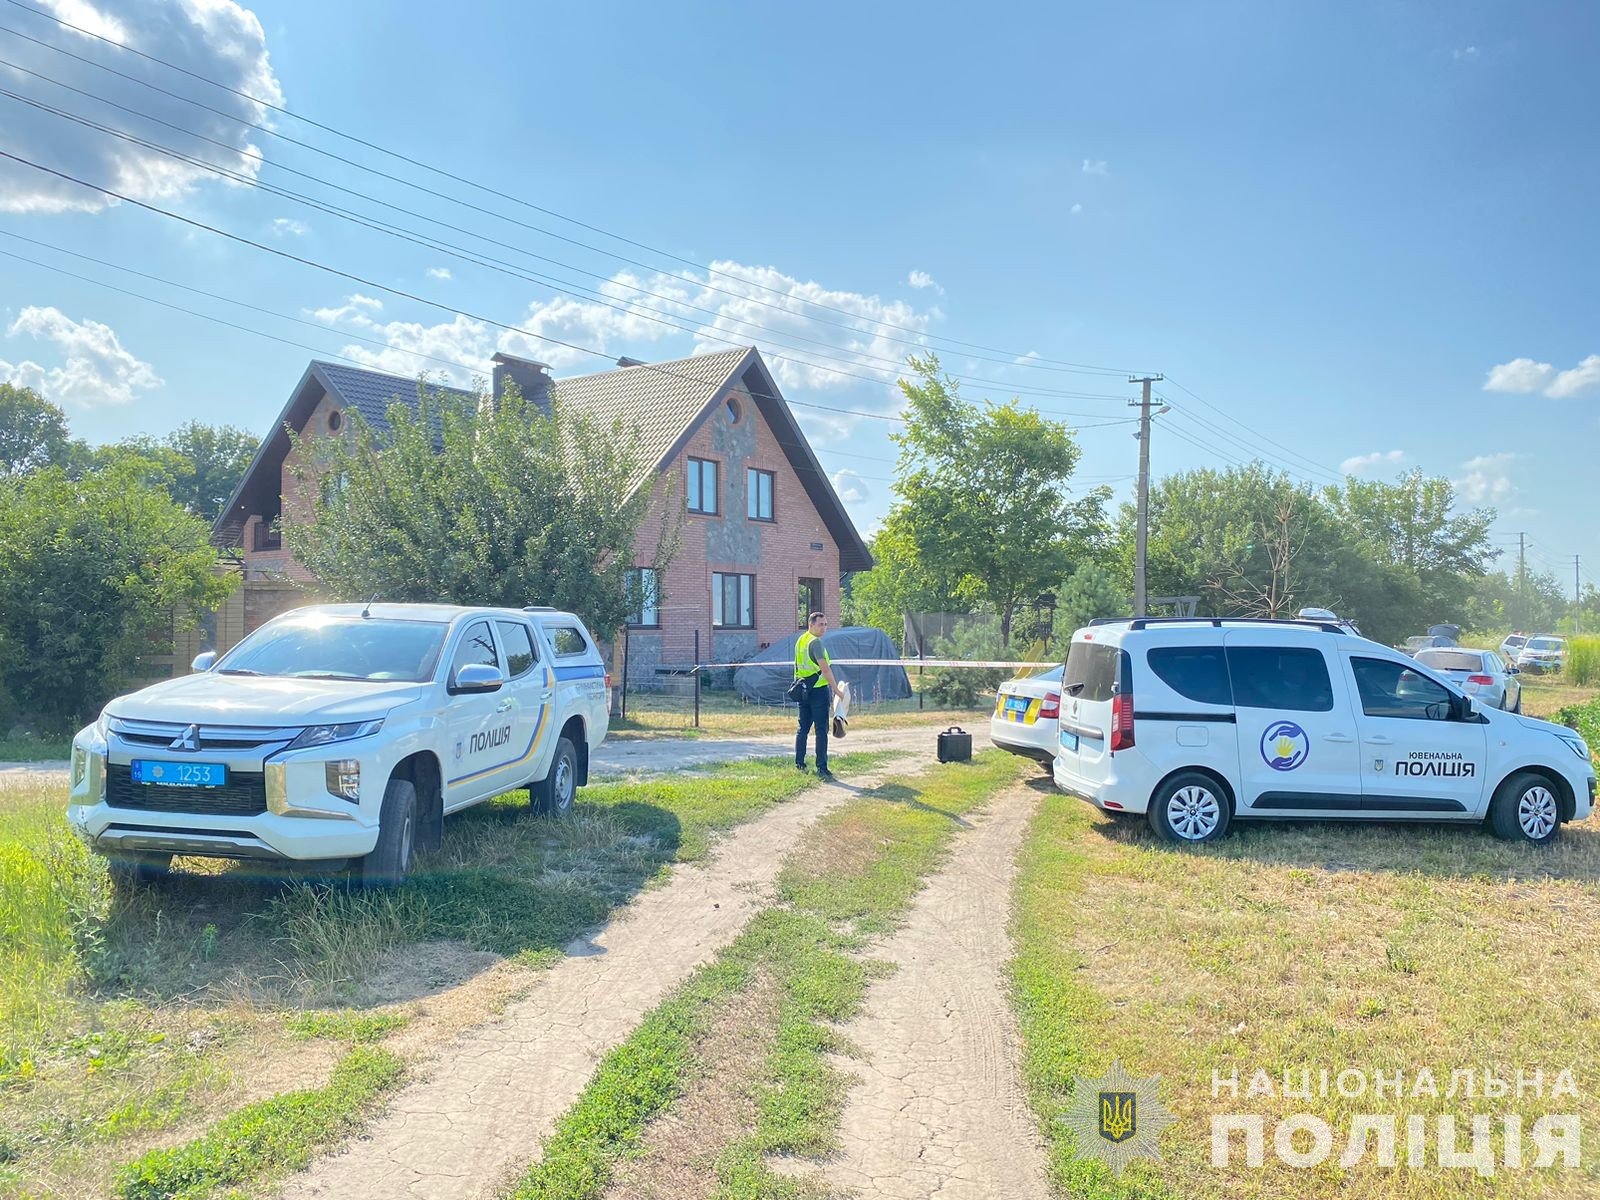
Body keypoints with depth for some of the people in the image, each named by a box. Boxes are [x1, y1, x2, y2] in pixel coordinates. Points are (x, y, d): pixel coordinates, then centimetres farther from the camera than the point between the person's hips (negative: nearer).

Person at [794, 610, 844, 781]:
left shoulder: (800, 641, 14)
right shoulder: (815, 642, -13)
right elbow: (825, 668, -20)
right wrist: (836, 689, -18)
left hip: (803, 690, 8)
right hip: (819, 690, -8)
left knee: (803, 728, 16)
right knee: (821, 730, -6)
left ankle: (799, 764, 23)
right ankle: (822, 768, -7)